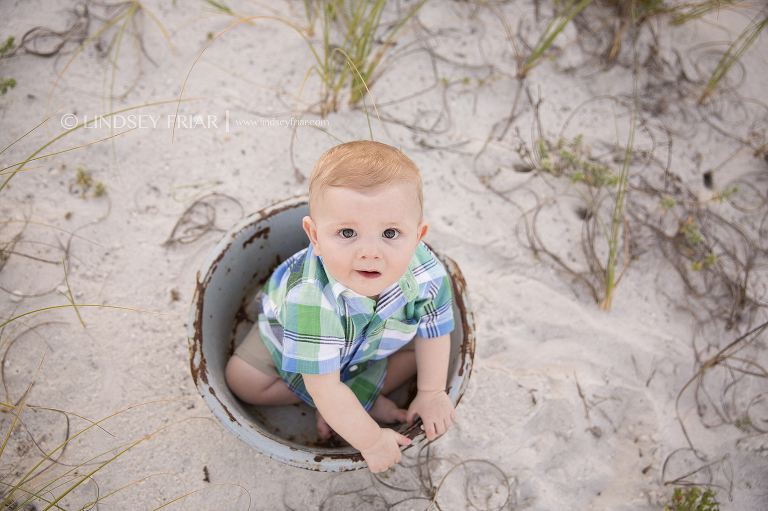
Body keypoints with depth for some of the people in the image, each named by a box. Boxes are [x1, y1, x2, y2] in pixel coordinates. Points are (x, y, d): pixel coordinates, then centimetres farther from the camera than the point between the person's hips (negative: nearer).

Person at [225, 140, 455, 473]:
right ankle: (367, 398, -4)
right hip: (291, 334, -3)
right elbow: (324, 388, -40)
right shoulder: (311, 301, -49)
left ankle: (352, 398, -7)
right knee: (242, 380, -13)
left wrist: (431, 392, -7)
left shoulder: (427, 275, -37)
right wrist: (370, 441, -31)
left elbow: (432, 332, -14)